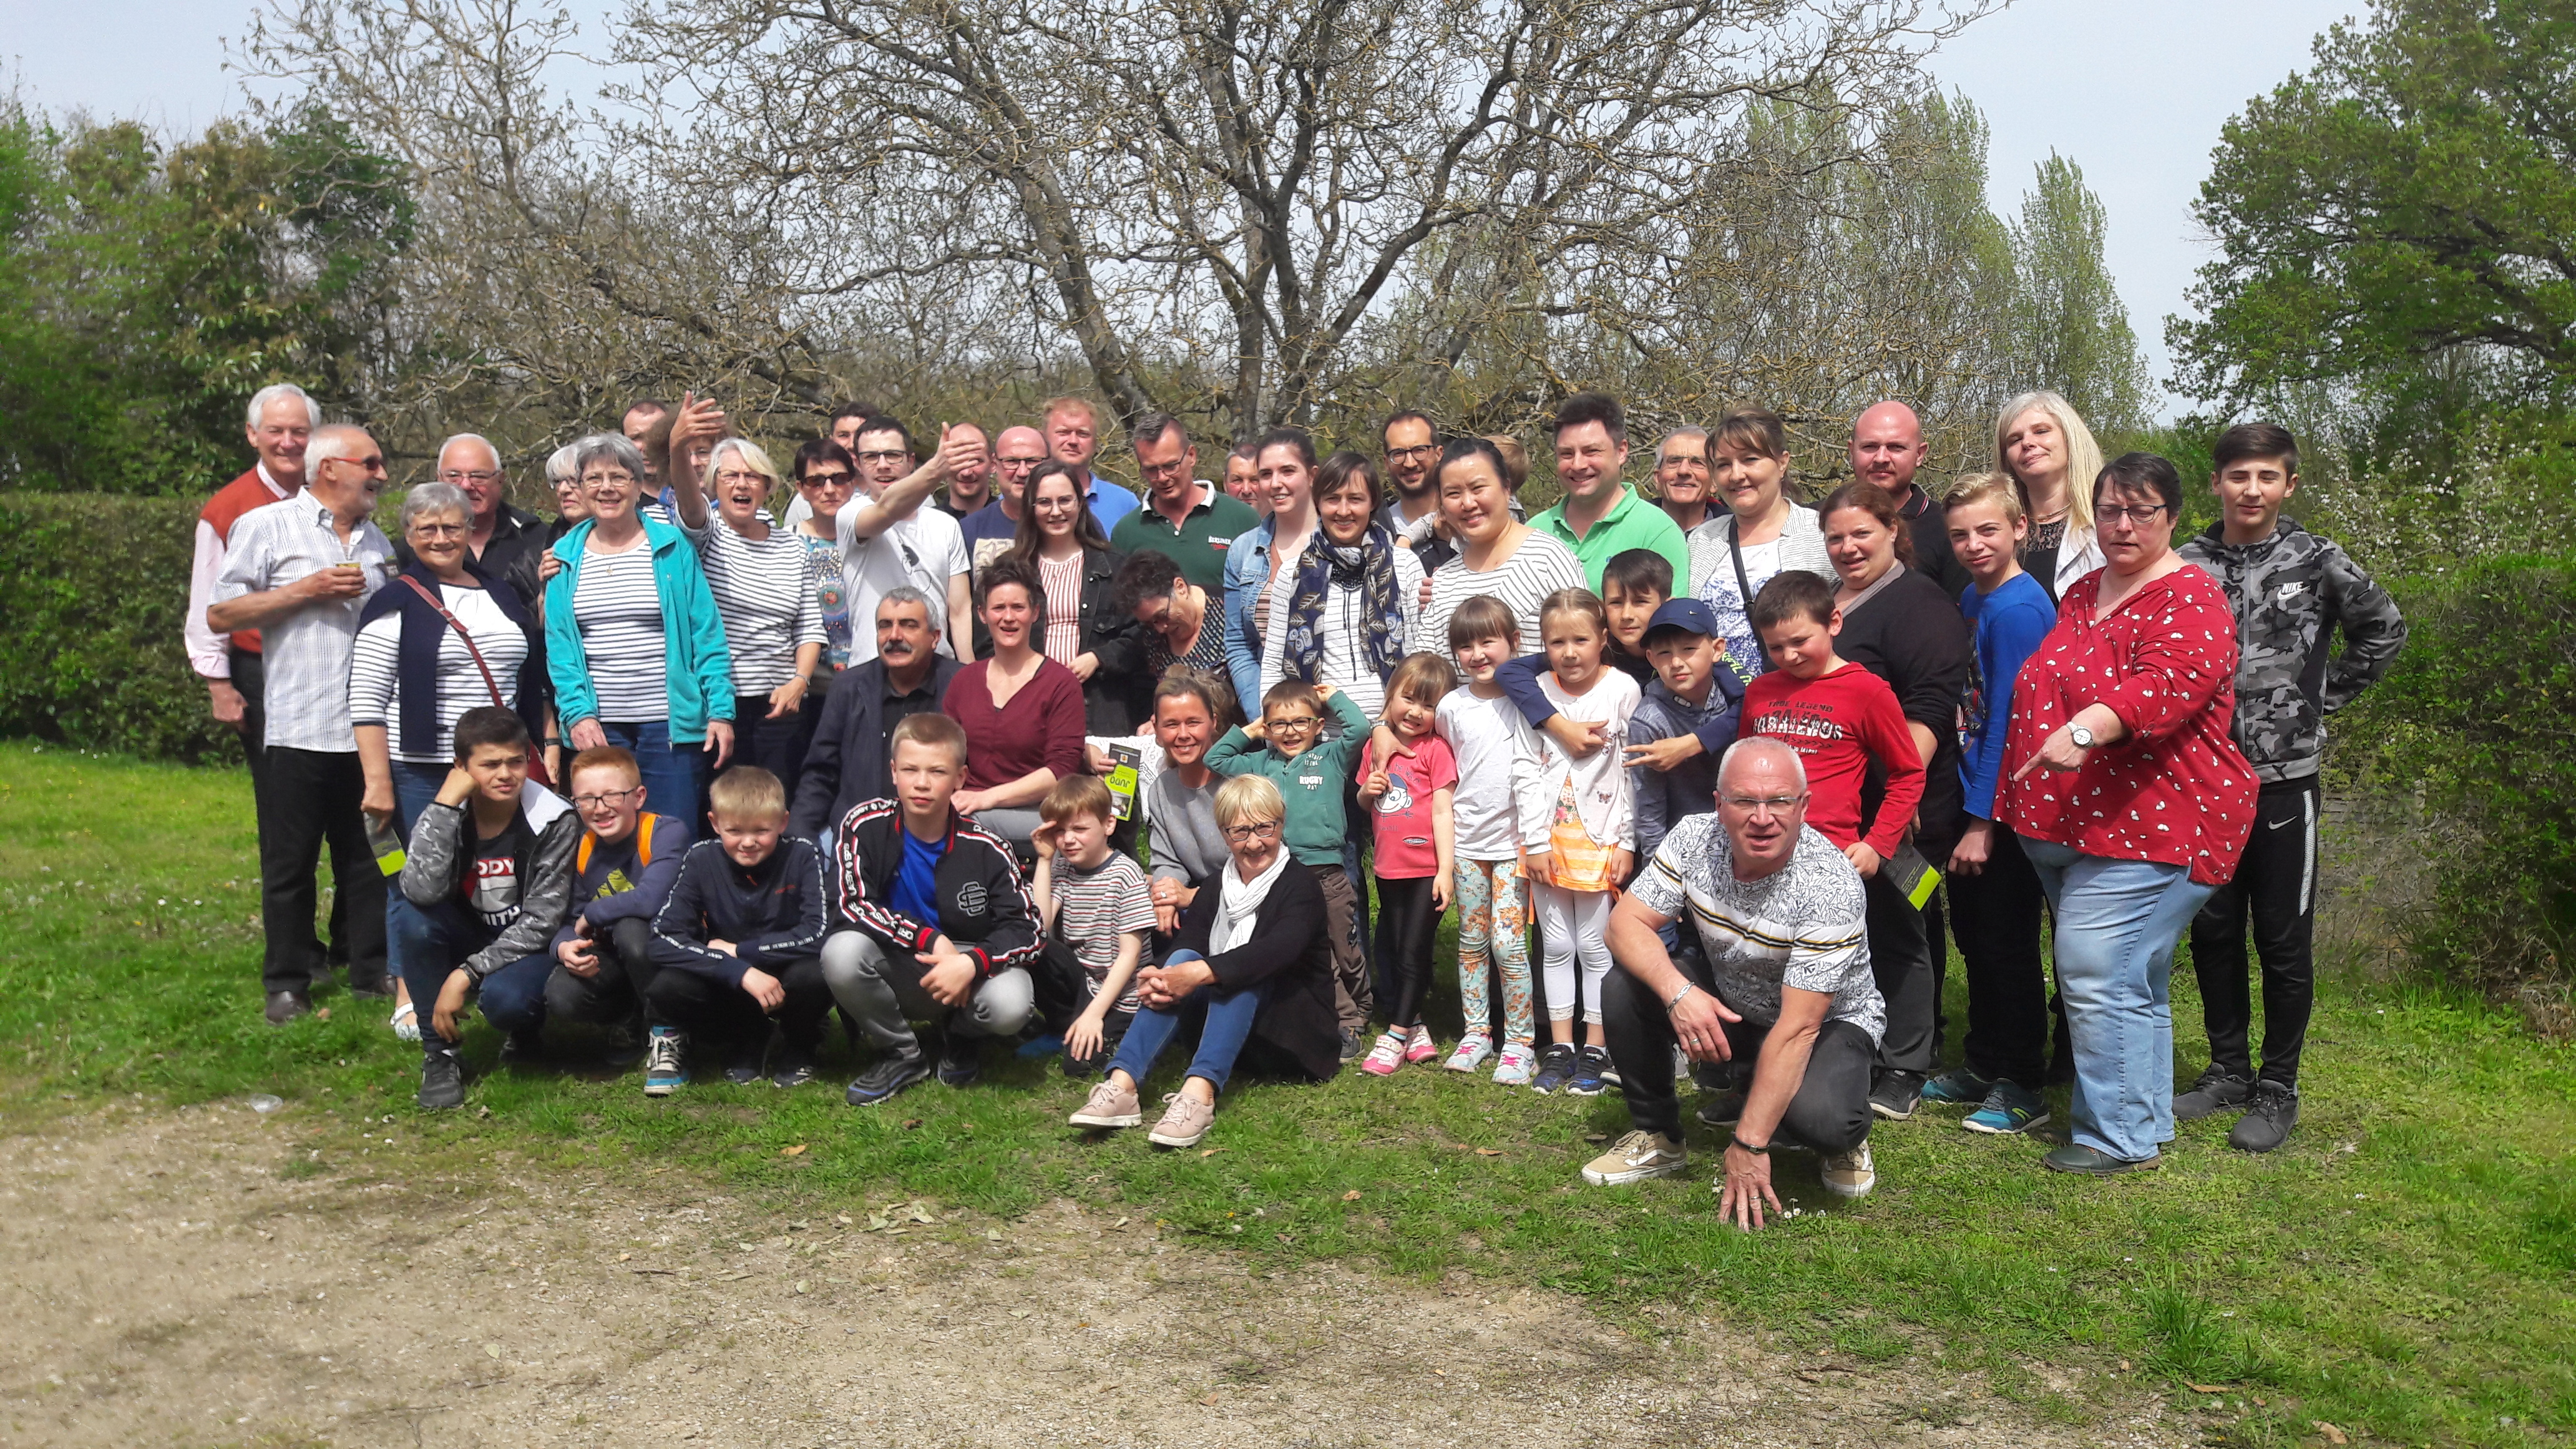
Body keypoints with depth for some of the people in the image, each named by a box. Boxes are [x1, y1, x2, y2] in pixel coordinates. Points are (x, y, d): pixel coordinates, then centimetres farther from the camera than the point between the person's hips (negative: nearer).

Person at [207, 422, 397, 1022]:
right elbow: (219, 615, -5)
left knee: (368, 859, 10)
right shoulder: (266, 526, -1)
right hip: (298, 730, -5)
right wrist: (306, 590, -11)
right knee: (290, 863, 3)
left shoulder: (376, 541, 17)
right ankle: (287, 984, 13)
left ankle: (372, 970, 19)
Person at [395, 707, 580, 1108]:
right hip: (471, 937, 4)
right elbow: (422, 891, -28)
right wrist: (446, 803, -28)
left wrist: (465, 974, -24)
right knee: (413, 921, -27)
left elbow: (541, 921, -19)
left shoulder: (554, 821, -17)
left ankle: (526, 1032, 4)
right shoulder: (447, 814, -10)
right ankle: (440, 1054, -11)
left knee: (503, 997, -36)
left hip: (530, 948, -4)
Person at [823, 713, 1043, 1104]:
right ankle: (901, 1054, -2)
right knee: (842, 951, -32)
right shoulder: (864, 826, -12)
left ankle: (960, 1035, 11)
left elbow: (1026, 929, -12)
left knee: (1011, 1006, -32)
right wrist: (931, 939, -25)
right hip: (894, 970, 0)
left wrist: (971, 963, -30)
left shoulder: (986, 848, -11)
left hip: (964, 969, 0)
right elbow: (854, 905, -17)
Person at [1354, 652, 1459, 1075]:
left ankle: (1397, 1035, 7)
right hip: (1388, 867, 6)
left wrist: (1445, 870, -17)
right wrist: (1366, 791, -5)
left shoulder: (1436, 750, -8)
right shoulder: (1377, 746, 9)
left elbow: (1443, 811, -12)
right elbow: (1364, 804, 19)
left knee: (1414, 951, -2)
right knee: (1390, 949, 13)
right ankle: (1413, 1027, 25)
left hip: (1426, 869, -6)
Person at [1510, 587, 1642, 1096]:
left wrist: (1627, 843, -7)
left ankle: (1595, 1050, 12)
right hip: (1548, 840, 3)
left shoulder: (1623, 691, -6)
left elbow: (1634, 772, -6)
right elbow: (1526, 771, 1)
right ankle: (1560, 1049, 18)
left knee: (1595, 945, 3)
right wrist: (1535, 842, -4)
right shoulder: (1536, 693, 1)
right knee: (1556, 946, 9)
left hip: (1602, 839, -3)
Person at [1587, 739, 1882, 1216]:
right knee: (1624, 988, -19)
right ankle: (1657, 1137, 2)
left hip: (1830, 1021, -4)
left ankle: (1843, 1137, 5)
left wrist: (1749, 1145, -34)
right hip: (1727, 1003, 5)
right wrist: (1678, 993, -37)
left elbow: (1797, 1028, -33)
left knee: (1818, 1116, -35)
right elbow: (1627, 923, -17)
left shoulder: (1830, 887, -31)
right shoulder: (1694, 839, -18)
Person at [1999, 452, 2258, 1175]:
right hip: (2070, 825, 9)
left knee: (2098, 975, -12)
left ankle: (2120, 1137, -1)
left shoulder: (2187, 600, -12)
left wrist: (2086, 728, -45)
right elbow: (2045, 690, 30)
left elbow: (2168, 684, -31)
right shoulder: (2082, 593, 16)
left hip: (2150, 826, -9)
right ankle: (2145, 1121, 28)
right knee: (2130, 980, 17)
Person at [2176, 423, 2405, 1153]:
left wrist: (2321, 698, 4)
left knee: (2283, 939, 4)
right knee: (2212, 933, 11)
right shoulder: (2186, 564, 2)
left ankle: (2278, 1089, 17)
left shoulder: (2316, 562, -3)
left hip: (2285, 779, -2)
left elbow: (2384, 631, 9)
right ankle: (2227, 1071, 26)